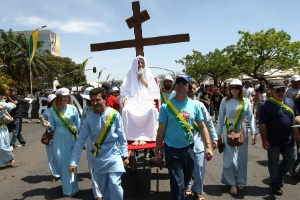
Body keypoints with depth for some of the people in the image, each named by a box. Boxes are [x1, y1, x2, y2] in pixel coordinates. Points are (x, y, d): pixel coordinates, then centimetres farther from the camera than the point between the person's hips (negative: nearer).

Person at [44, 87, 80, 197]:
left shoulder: (72, 108, -6)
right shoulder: (53, 110, -1)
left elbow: (78, 124, -1)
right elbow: (53, 126, 4)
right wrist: (49, 126, -18)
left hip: (70, 138, -2)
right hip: (58, 139, 2)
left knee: (70, 163, 2)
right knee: (60, 162, 9)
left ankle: (71, 188, 18)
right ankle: (65, 185, 31)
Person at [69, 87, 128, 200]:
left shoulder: (114, 115, -11)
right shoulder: (89, 119, -5)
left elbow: (121, 137, -4)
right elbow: (81, 141, -2)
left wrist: (124, 154, -3)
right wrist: (73, 162, -5)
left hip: (113, 156, -3)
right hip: (98, 159, 3)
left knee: (114, 184, -16)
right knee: (103, 188, 14)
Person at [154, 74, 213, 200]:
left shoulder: (194, 105, -2)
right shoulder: (166, 106, -10)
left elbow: (202, 127, 4)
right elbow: (161, 130, -6)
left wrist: (208, 146, -3)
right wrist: (157, 152, -3)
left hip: (188, 148, 4)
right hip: (172, 149, -3)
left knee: (186, 179, 22)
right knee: (177, 184, -1)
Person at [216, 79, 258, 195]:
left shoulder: (246, 101, -1)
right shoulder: (225, 101, -5)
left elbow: (251, 117, 1)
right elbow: (221, 118, -1)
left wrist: (254, 133, -5)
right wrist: (219, 134, 0)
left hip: (242, 131, 2)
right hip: (228, 132, -2)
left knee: (241, 157, 10)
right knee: (230, 158, 0)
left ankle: (240, 182, 28)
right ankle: (232, 183, 16)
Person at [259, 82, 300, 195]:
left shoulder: (290, 102, 6)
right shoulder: (266, 105, -13)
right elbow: (262, 124, -15)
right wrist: (264, 140, -17)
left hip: (289, 140, 6)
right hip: (274, 141, -5)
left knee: (291, 160, 16)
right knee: (274, 162, 9)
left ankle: (278, 176, 40)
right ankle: (276, 184, 27)